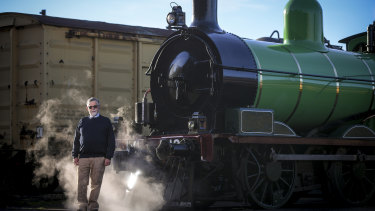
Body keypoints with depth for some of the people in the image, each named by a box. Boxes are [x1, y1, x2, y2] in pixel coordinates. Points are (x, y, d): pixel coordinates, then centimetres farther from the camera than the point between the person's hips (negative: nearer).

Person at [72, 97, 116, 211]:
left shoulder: (105, 121, 9)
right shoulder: (82, 122, 16)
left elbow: (111, 141, 5)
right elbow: (76, 140, 17)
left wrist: (108, 157, -4)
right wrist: (75, 155, 8)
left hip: (99, 158, -2)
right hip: (83, 157, 2)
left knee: (96, 183, 0)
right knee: (82, 183, -4)